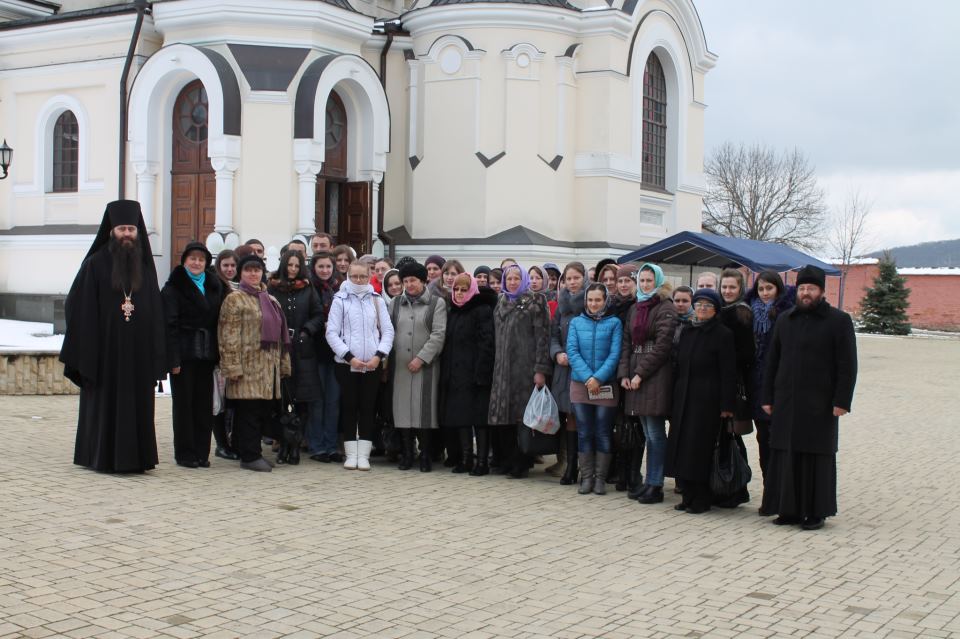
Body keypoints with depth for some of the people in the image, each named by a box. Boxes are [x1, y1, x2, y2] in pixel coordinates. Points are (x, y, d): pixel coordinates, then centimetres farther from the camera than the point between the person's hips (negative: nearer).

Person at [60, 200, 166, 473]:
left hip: (138, 353, 4)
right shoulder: (95, 264, -2)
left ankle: (135, 456, 13)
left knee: (137, 405, 5)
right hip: (105, 350, -3)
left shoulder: (146, 266, 9)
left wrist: (157, 358, 1)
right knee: (104, 404, 3)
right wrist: (84, 355, -13)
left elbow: (156, 314, 8)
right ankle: (102, 457, 13)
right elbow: (79, 309, -6)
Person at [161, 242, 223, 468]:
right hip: (184, 353, -5)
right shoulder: (174, 287, -3)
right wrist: (173, 358, -15)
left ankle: (201, 452, 14)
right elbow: (170, 325, -9)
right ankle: (185, 454, 8)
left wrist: (218, 354, 3)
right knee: (184, 403, 1)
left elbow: (218, 320, 10)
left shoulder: (214, 286, 12)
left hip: (206, 354, 5)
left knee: (204, 403, 6)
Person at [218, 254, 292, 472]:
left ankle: (252, 452, 16)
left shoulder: (270, 300, 19)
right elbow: (229, 336, -9)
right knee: (249, 411, -5)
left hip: (269, 367, 7)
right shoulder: (235, 299, -2)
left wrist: (284, 364, 17)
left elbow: (280, 335, 22)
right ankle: (250, 456, 1)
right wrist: (233, 366, -16)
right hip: (248, 366, -7)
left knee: (264, 410, 7)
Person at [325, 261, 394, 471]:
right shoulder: (340, 300, 1)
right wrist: (349, 356, -12)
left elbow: (387, 331, 4)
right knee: (348, 408, 3)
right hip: (346, 364, -1)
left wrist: (379, 355, -9)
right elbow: (332, 333, -3)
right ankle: (351, 454, 10)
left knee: (368, 408, 3)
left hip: (372, 364, 1)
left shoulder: (377, 301, 6)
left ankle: (364, 455, 7)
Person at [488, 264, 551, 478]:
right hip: (502, 368, 6)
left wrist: (540, 370, -15)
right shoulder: (501, 304, 17)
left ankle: (521, 463, 5)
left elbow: (542, 337, -9)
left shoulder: (535, 302, -3)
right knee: (503, 414, 4)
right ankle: (506, 459, 14)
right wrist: (495, 366, 14)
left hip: (525, 367, -5)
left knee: (523, 414, -3)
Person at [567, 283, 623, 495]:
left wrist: (598, 378, -16)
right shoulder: (576, 322, 7)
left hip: (606, 386, -1)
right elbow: (572, 351, -2)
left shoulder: (614, 323, 1)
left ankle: (600, 477, 12)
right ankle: (586, 477, 13)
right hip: (580, 384, 2)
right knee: (584, 433, 5)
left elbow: (615, 354, -6)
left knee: (603, 433, 3)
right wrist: (587, 377, -15)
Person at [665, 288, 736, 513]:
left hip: (707, 400, -6)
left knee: (701, 448, -4)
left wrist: (726, 405, -15)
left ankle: (701, 499, 5)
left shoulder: (722, 334, -6)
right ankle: (689, 495, 16)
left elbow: (728, 373, -10)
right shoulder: (687, 332, 13)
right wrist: (673, 397, 11)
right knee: (683, 447, 7)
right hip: (684, 398, 7)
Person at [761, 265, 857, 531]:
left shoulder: (838, 321, -2)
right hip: (786, 404, 4)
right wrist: (768, 397, 9)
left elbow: (847, 365, -5)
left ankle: (816, 512, 9)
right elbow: (772, 361, 15)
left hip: (820, 405, -4)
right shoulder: (785, 320, 12)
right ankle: (789, 509, 14)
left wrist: (842, 401, -12)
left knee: (817, 458, 1)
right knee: (785, 457, 5)